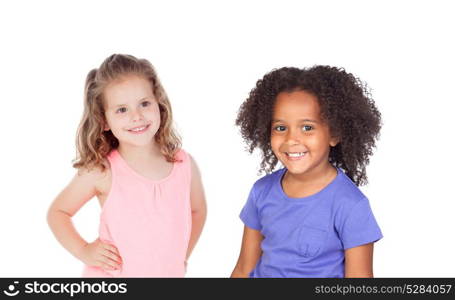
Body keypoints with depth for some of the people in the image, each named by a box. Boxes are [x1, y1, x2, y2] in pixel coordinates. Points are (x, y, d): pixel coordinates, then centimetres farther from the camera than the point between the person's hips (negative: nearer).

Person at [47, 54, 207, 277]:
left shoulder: (185, 164, -8)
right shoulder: (101, 171, -15)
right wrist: (84, 251, -10)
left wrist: (182, 256, 5)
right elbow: (58, 212, 0)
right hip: (111, 274, -2)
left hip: (169, 273, 2)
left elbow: (197, 210, 11)